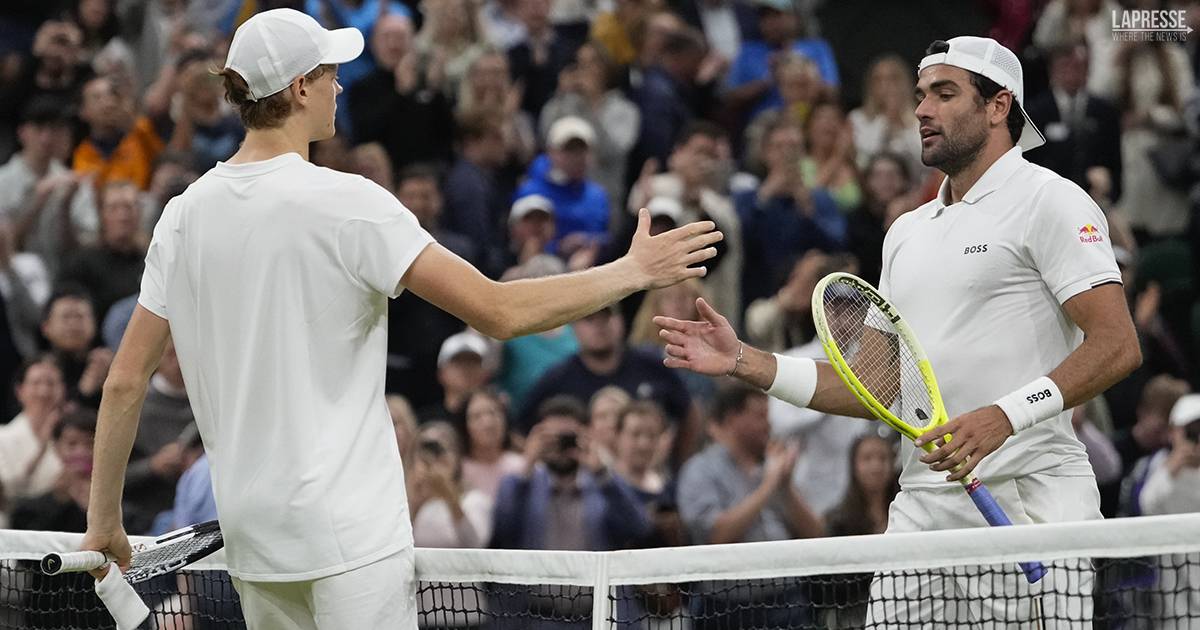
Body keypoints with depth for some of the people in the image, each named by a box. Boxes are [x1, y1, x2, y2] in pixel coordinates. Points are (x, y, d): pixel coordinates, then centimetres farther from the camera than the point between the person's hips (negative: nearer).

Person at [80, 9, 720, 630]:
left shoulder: (183, 214, 4)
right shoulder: (345, 203, -12)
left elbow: (125, 381, 7)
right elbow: (500, 312, -13)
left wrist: (104, 523, 17)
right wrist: (633, 271, -2)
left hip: (249, 534, 6)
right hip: (348, 530, -6)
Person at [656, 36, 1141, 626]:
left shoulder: (1048, 200, -1)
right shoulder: (907, 231, 23)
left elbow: (1116, 345, -11)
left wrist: (1006, 415, -22)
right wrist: (746, 362, 12)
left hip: (1026, 501, -6)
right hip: (920, 506, 6)